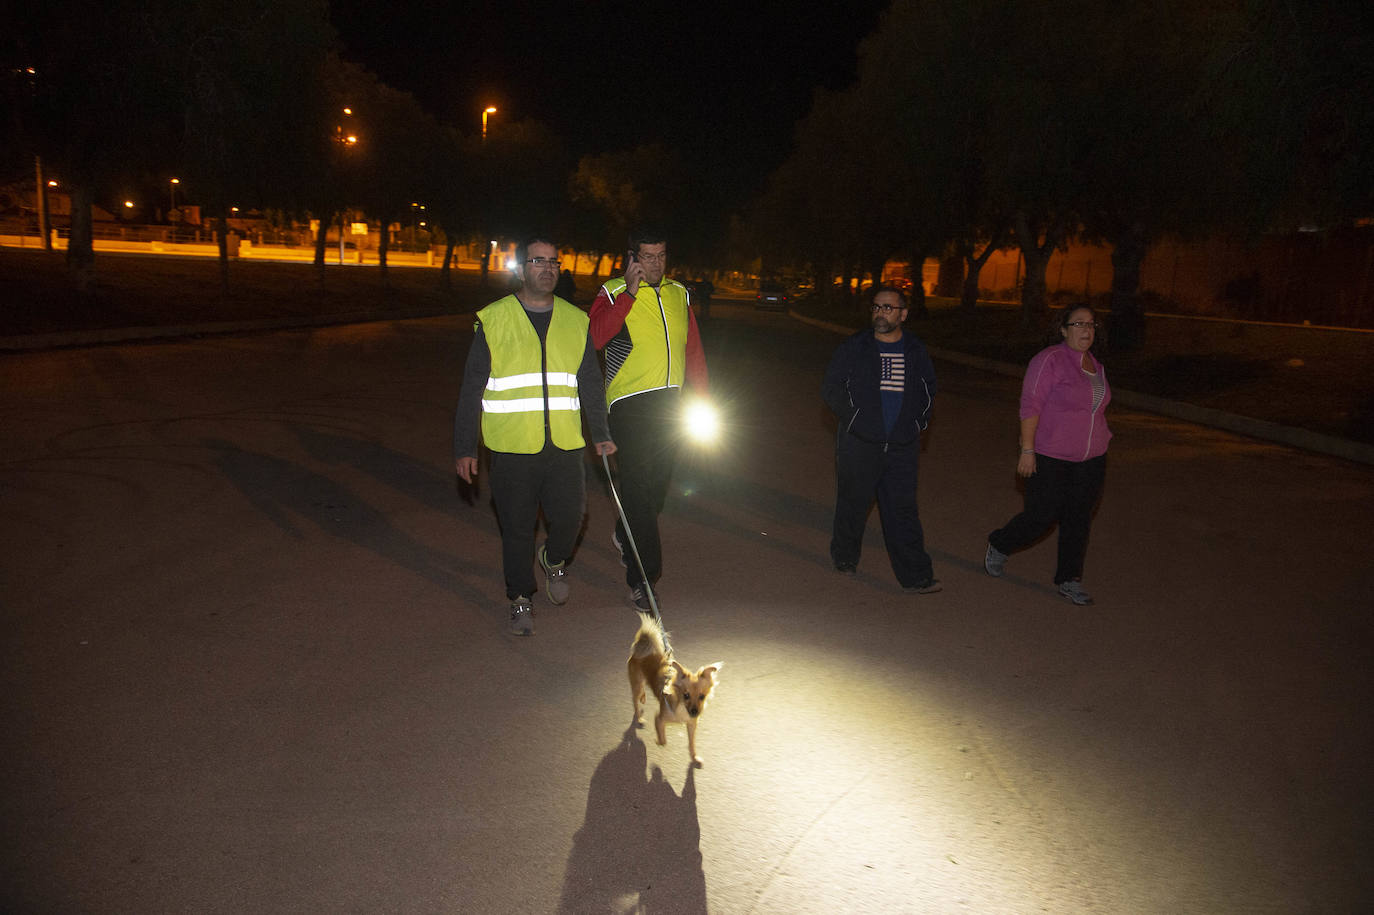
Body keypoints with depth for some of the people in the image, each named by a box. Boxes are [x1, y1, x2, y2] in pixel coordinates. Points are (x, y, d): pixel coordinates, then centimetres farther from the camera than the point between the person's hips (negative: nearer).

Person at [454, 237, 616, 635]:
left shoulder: (575, 321, 9)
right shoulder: (493, 320, 0)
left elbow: (591, 383, 16)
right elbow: (472, 389, 2)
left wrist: (601, 434, 10)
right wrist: (465, 448, -1)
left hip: (564, 446, 2)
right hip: (511, 449, -2)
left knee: (570, 517, 0)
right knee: (517, 529, 5)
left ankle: (554, 560, 34)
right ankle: (520, 600, 25)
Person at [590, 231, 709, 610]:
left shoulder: (679, 295, 13)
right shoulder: (613, 294, -3)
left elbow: (694, 348, 17)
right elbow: (595, 338, -21)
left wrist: (702, 400, 12)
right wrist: (630, 293, -21)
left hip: (671, 404, 5)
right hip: (630, 405, -5)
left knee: (658, 484, 13)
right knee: (637, 489, -7)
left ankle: (625, 537, 41)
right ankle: (642, 577, -1)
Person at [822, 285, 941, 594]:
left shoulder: (916, 352, 7)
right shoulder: (854, 348, -2)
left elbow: (929, 391, 20)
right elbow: (830, 388, 2)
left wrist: (916, 424, 9)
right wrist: (854, 417, -5)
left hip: (902, 447, 1)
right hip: (859, 444, -1)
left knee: (903, 510, 0)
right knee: (853, 505, 11)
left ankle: (916, 576, 3)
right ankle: (844, 558, 32)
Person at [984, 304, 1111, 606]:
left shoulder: (1095, 365, 11)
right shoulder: (1050, 360, -12)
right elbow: (1030, 406, -15)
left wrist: (1100, 444, 21)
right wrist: (1027, 450, -19)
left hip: (1090, 459, 7)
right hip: (1051, 457, -7)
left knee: (1079, 519, 8)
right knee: (1041, 516, -3)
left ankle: (1069, 580, 20)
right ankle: (999, 546, 24)